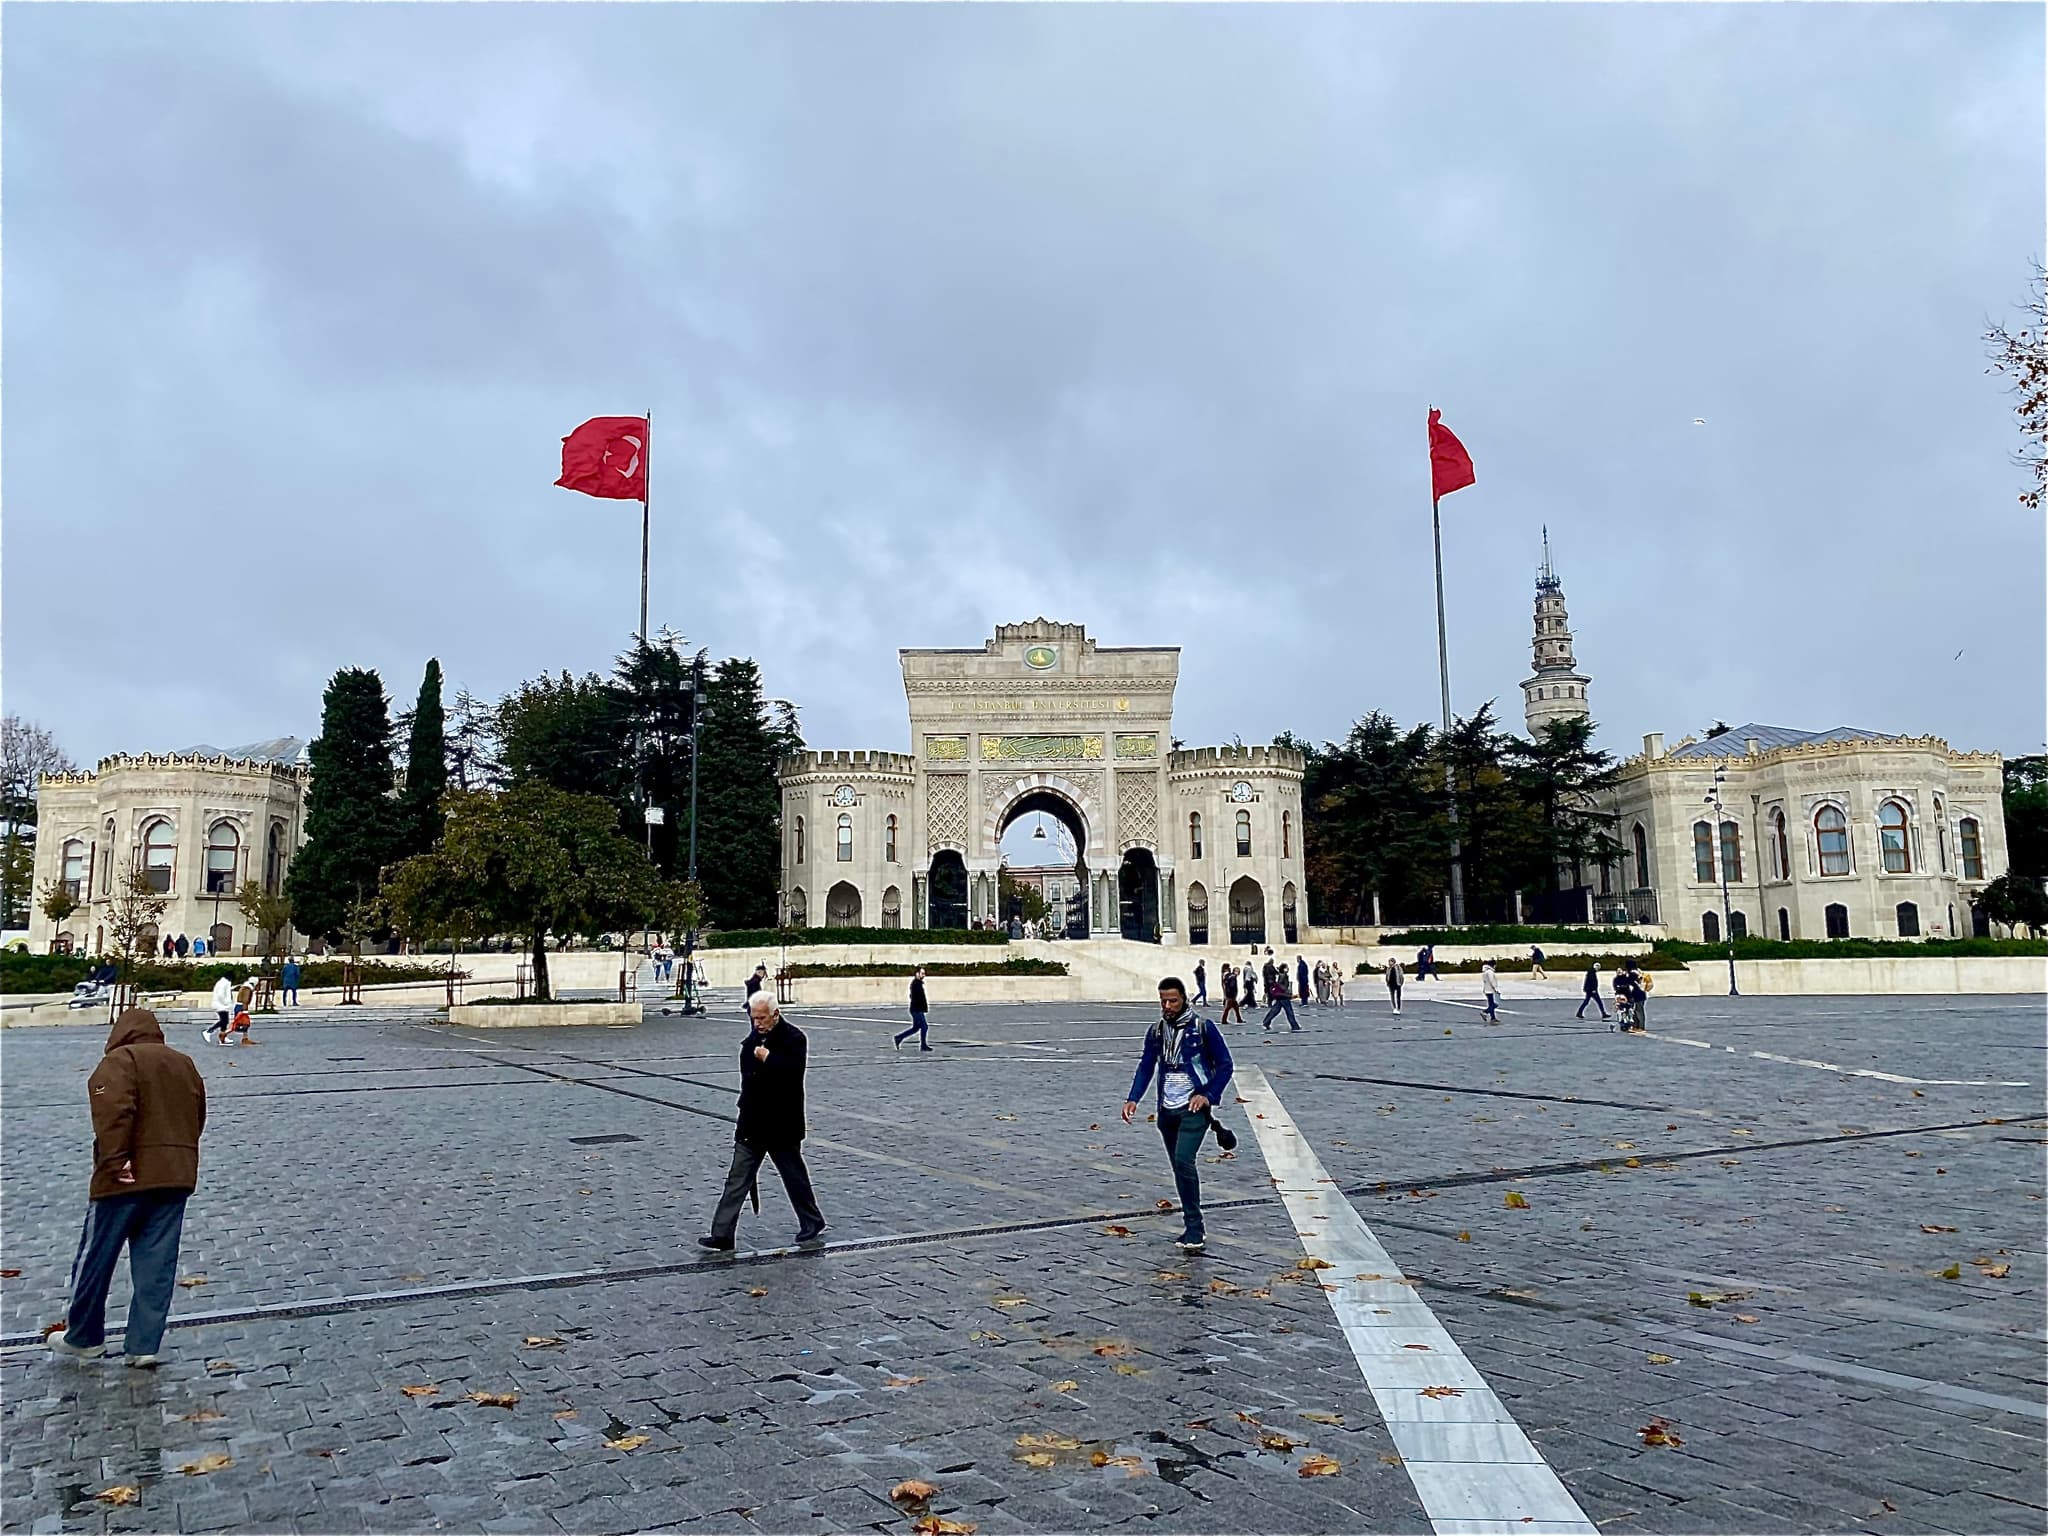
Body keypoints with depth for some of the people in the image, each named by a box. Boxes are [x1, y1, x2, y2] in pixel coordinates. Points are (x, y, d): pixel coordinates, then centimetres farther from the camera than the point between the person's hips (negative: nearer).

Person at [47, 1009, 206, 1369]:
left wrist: (115, 1162, -21)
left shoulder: (119, 1062, -5)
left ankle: (83, 1338, 26)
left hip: (127, 1179, -5)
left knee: (95, 1259, 12)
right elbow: (197, 1118, 17)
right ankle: (143, 1346, 8)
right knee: (156, 1266, 7)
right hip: (176, 1177, 6)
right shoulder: (185, 1064, 16)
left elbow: (115, 1113, -21)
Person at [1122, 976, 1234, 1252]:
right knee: (1179, 1168, 10)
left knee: (1183, 1161, -20)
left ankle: (1194, 1231, -14)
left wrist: (1208, 1095, -13)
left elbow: (1224, 1064, -2)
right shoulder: (1155, 1031, 7)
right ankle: (1192, 1229, 21)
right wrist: (1132, 1099, -6)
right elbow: (1146, 1067, 8)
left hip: (1194, 1108, -5)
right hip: (1166, 1110, 6)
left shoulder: (1203, 1027, -7)